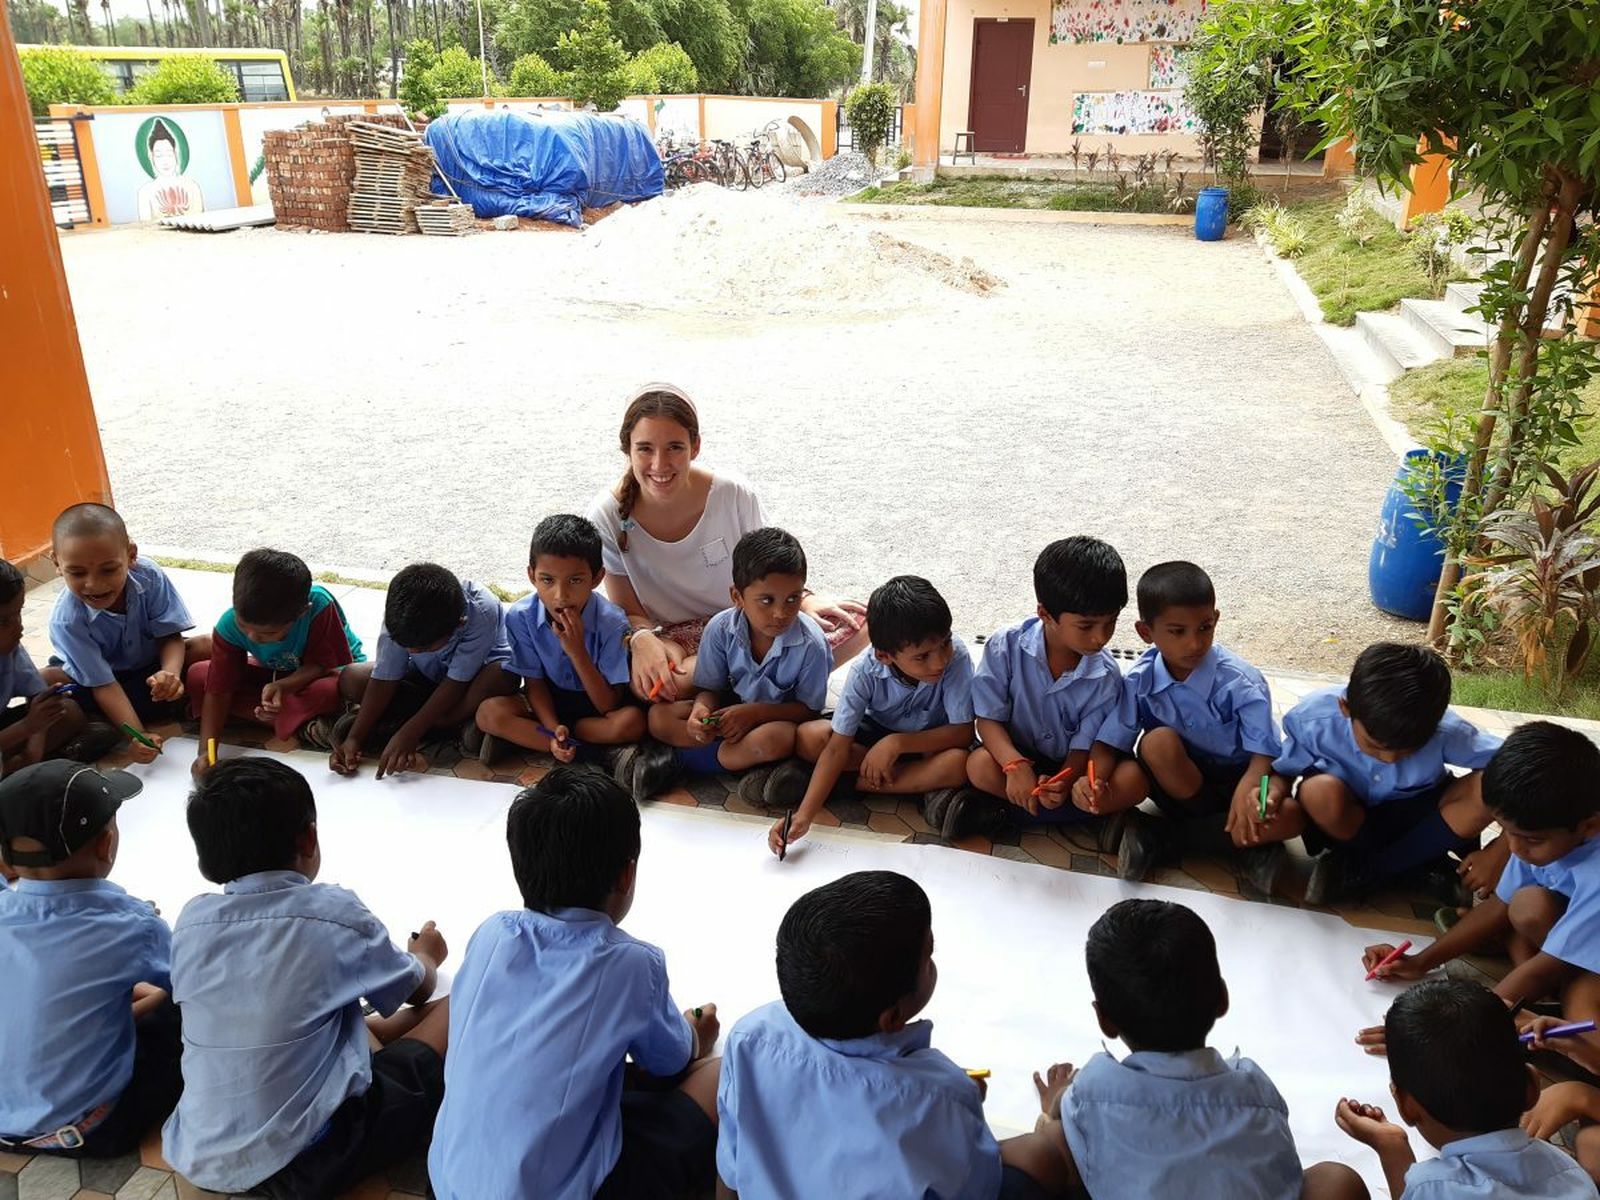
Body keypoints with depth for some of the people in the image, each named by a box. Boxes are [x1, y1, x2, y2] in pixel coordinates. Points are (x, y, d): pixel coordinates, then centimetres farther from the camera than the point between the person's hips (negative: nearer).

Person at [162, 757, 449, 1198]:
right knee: (454, 1012, 3)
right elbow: (416, 989, 8)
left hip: (198, 1159, 6)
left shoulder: (192, 920, -1)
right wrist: (425, 956, 33)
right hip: (304, 1164, -6)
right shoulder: (334, 912, -12)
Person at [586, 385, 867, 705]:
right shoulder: (608, 516, -15)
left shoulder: (734, 496, -14)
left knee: (854, 624, -20)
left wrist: (803, 600, -15)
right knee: (647, 681, -39)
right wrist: (642, 640, -30)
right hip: (670, 640, -1)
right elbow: (628, 612, -8)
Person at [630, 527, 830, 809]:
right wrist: (701, 710, -30)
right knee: (660, 717, -17)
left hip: (780, 717, -3)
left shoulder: (811, 644, -23)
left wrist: (753, 712, -27)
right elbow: (709, 688, -5)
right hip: (732, 707, 3)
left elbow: (809, 708, -15)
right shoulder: (722, 628, -16)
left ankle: (678, 757, -19)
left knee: (776, 738, -40)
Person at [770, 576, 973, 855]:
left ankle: (853, 781, -20)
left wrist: (897, 743, -37)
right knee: (808, 737, -24)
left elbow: (963, 732, -27)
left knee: (958, 763, -36)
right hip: (878, 733, 2)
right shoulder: (865, 671, -27)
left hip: (929, 742, -1)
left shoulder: (955, 655, -30)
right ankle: (924, 786, -18)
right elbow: (838, 747, -27)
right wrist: (804, 816, -38)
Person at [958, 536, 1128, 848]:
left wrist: (1063, 784, -37)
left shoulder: (1106, 677, -15)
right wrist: (1015, 765, -34)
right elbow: (989, 718, -15)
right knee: (980, 765, -34)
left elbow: (1083, 747, -13)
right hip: (1016, 755, 0)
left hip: (1068, 766, 0)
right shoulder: (1006, 646, -18)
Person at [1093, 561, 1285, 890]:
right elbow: (1112, 741, -13)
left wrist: (1247, 788, -44)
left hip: (1236, 778, -2)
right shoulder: (1140, 680, -14)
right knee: (1158, 741, -32)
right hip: (1179, 782, 2)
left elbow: (1265, 751, -22)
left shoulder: (1240, 682, -20)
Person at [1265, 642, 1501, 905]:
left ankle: (1364, 870, -14)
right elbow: (1282, 771, -10)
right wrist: (1275, 791, -33)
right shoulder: (1313, 719, -26)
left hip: (1414, 820, 2)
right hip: (1344, 820, -1)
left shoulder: (1446, 731, -26)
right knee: (1320, 790, -37)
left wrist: (1499, 853, -25)